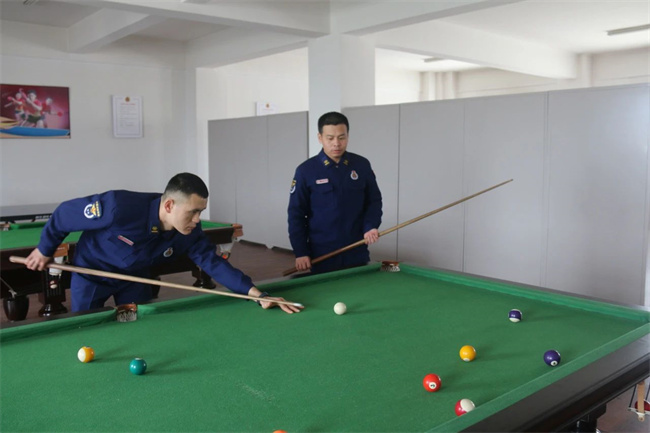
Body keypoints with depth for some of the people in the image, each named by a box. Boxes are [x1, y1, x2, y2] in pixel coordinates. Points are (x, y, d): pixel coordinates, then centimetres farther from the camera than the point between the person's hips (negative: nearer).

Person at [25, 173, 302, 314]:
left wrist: (256, 293, -44)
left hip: (133, 278, 4)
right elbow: (66, 213, -24)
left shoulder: (190, 233, -27)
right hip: (91, 274, -3)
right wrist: (44, 250, -8)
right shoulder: (120, 206, -40)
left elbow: (214, 263, -30)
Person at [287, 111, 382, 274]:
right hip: (321, 255, -2)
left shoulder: (362, 165, 1)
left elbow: (374, 200, 10)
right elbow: (296, 214, -3)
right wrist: (300, 252, -9)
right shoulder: (306, 170, -6)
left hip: (357, 252, 2)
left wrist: (370, 226, -8)